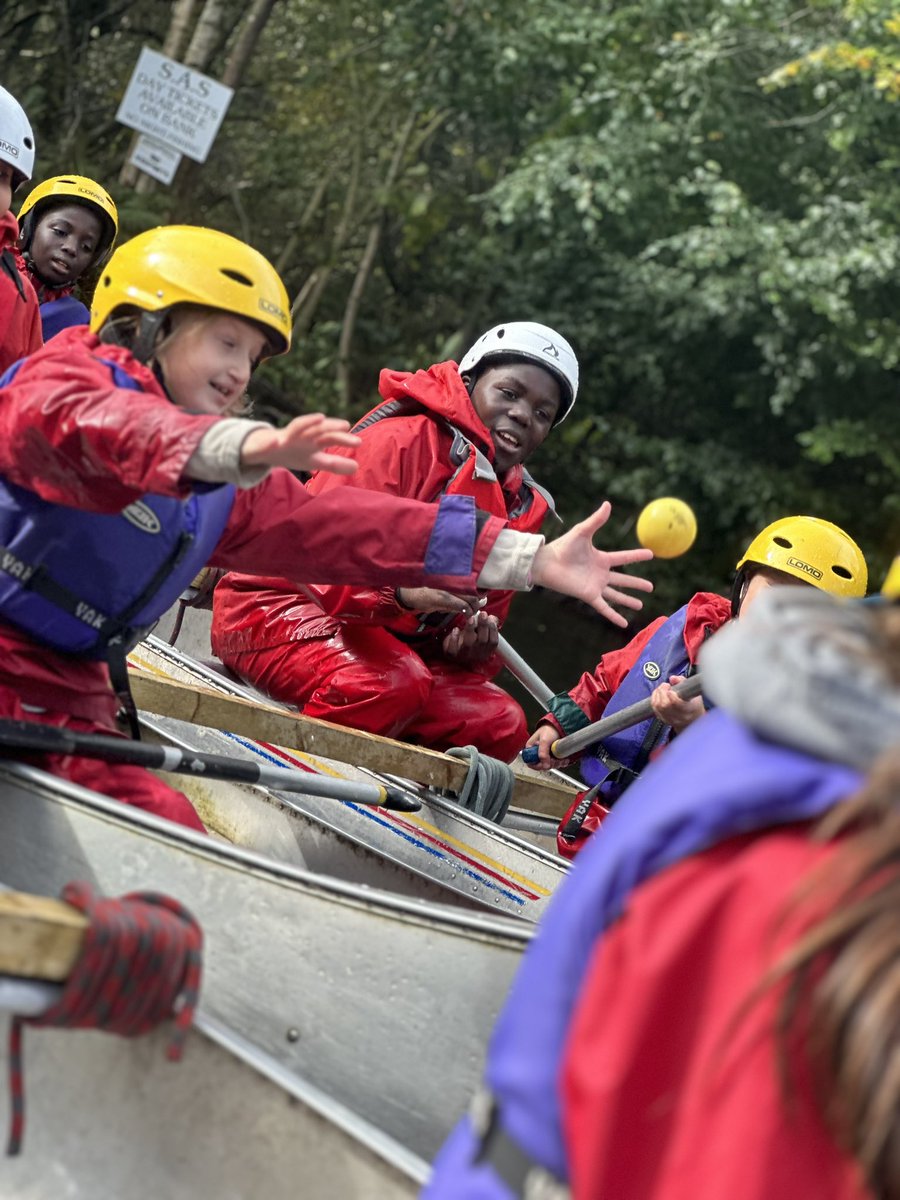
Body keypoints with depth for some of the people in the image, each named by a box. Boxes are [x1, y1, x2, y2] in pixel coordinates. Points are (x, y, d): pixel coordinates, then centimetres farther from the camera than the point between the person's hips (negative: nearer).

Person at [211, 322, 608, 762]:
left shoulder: (523, 508, 12)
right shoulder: (403, 440, -13)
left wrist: (474, 643, -12)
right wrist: (401, 590, -42)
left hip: (388, 640, 8)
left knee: (500, 723, -11)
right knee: (396, 684, -36)